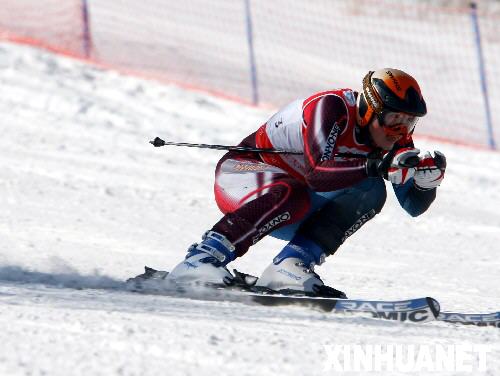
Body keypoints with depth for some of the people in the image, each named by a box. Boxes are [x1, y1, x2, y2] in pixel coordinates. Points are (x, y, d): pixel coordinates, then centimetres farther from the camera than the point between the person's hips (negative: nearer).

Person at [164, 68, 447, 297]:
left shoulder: (395, 138, -5)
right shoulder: (331, 107, -25)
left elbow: (413, 205, -4)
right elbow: (318, 175, -38)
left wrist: (429, 179, -25)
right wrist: (377, 166, -49)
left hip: (295, 218, 7)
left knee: (370, 191, -15)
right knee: (290, 196, -38)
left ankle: (291, 265, -24)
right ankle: (199, 260, -39)